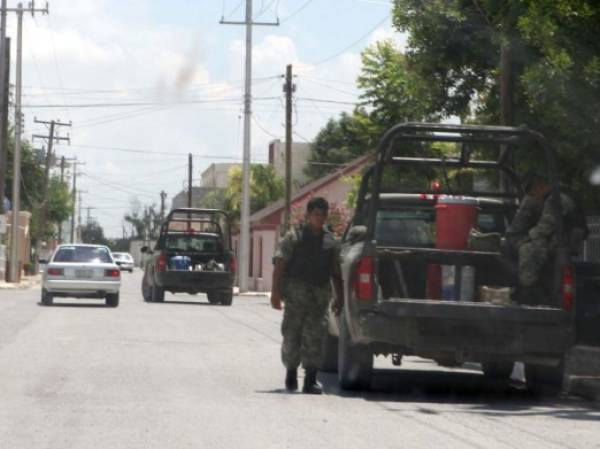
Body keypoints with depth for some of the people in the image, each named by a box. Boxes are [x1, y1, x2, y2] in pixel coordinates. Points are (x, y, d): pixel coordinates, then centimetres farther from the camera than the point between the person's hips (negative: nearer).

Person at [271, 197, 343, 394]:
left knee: (314, 336, -5)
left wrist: (339, 297, 12)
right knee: (292, 334, 3)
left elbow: (336, 272, 18)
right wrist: (276, 291, -10)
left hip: (320, 295, 2)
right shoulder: (293, 237, 2)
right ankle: (291, 374, 21)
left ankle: (310, 380, -7)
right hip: (296, 292, -2)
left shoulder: (331, 241, 14)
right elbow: (279, 266, -2)